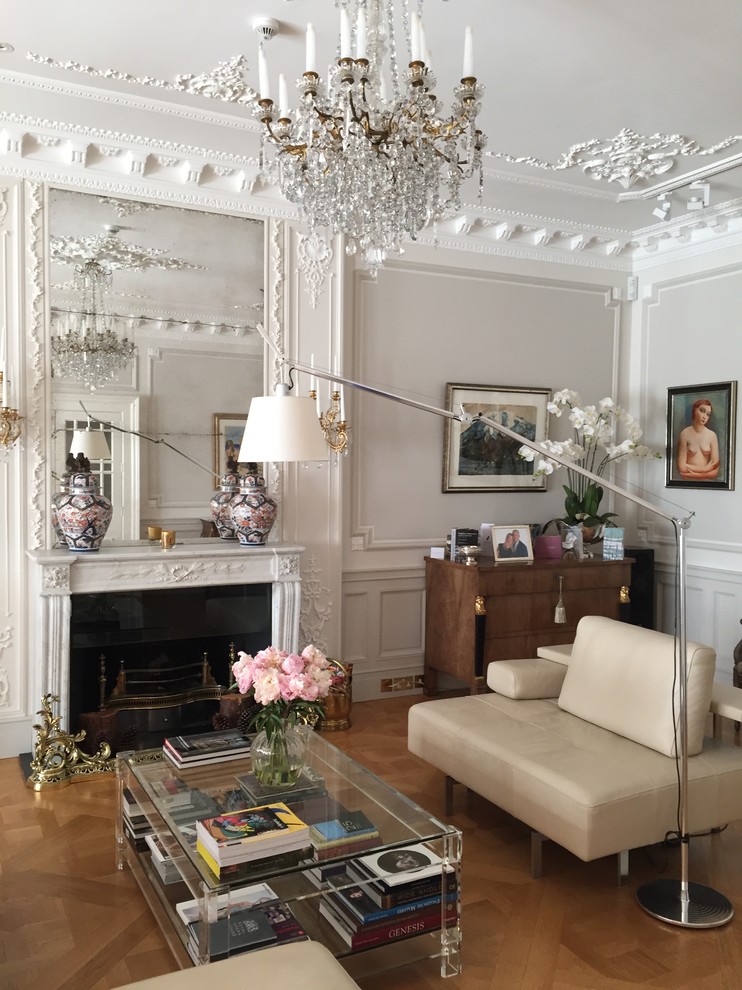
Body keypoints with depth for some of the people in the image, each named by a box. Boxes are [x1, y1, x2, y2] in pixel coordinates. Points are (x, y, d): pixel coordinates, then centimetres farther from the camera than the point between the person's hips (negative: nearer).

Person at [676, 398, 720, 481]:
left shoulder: (712, 435, 0)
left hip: (706, 483, 2)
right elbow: (682, 468, -8)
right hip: (688, 482, -2)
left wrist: (695, 474, -10)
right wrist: (706, 469, -4)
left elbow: (715, 471, -2)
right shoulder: (685, 434, -5)